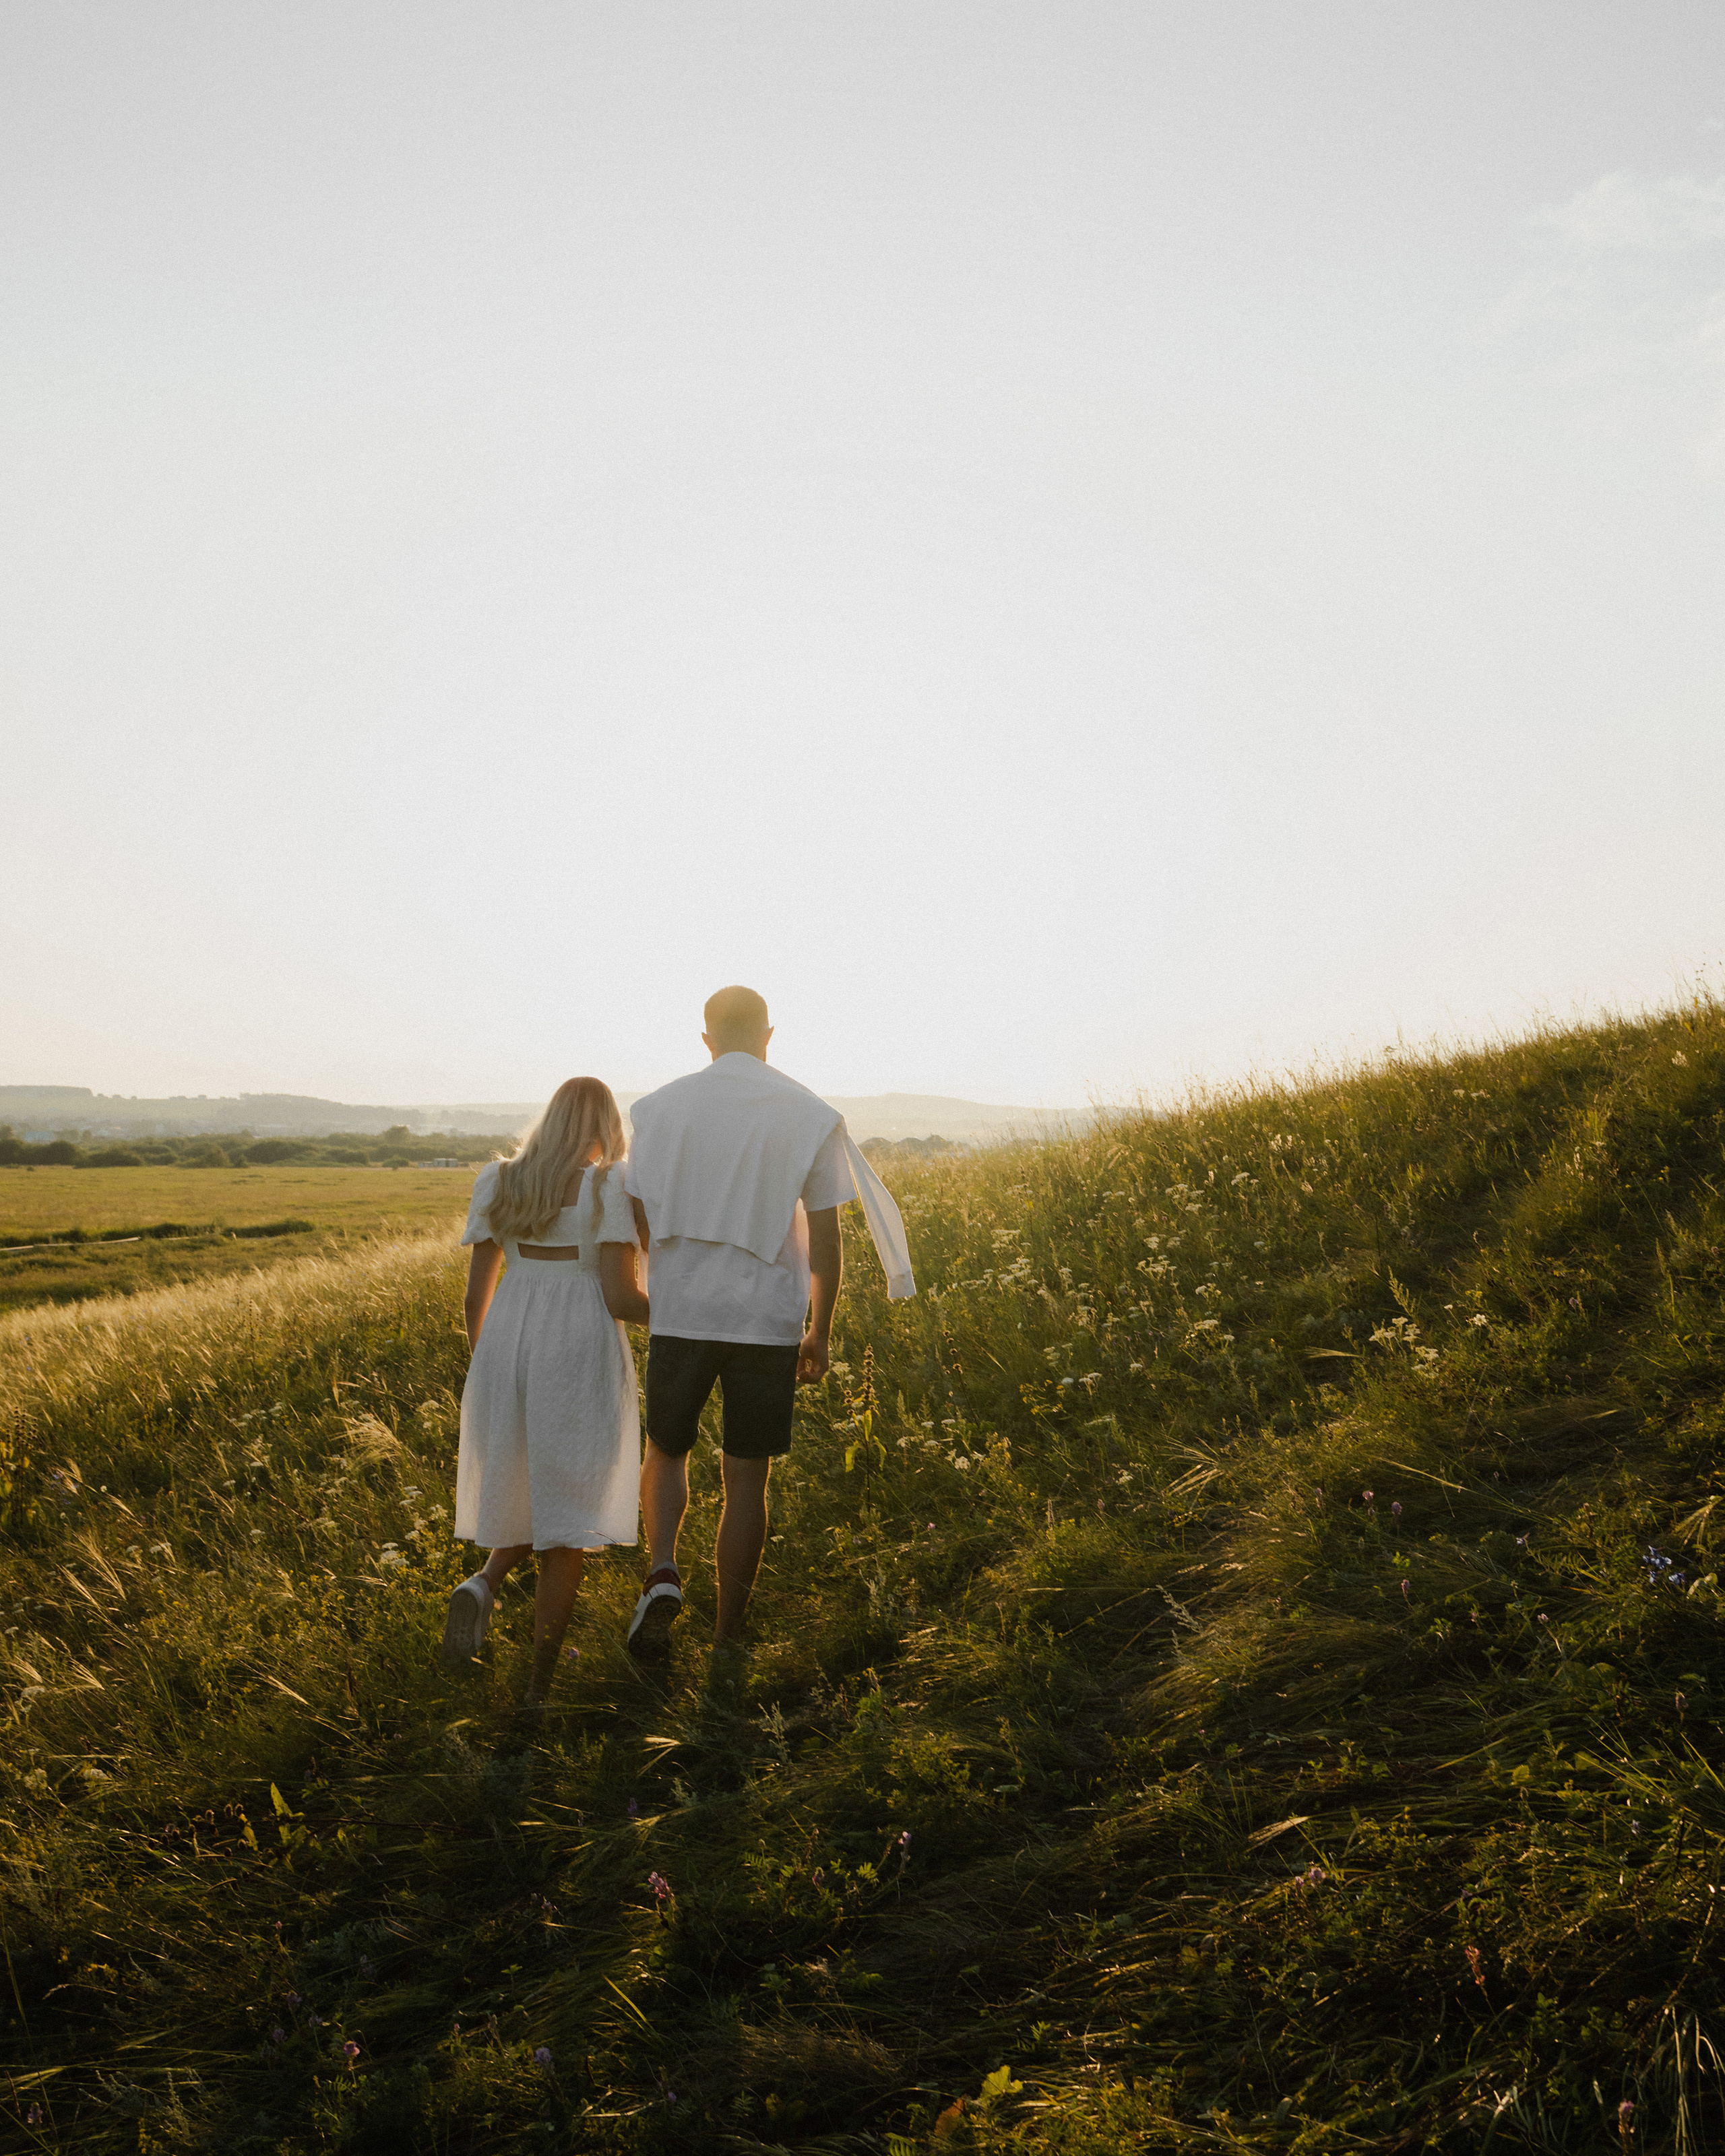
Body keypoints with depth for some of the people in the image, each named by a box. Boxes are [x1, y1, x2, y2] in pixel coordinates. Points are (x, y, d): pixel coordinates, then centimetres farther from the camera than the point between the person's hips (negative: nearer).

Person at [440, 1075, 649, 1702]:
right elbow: (621, 1299, -13)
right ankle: (541, 1681, 7)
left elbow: (476, 1293, 7)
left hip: (508, 1351, 4)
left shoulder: (499, 1183, 5)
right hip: (581, 1358, -4)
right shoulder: (611, 1188, -8)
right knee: (566, 1521, 7)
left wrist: (482, 1369, 20)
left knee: (525, 1492, 25)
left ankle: (482, 1586, -4)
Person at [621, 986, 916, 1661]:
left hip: (681, 1313, 1)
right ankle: (727, 1639, 13)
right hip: (769, 1320, 0)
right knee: (746, 1480, 8)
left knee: (666, 1450, 19)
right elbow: (825, 1240, 0)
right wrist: (820, 1331, 9)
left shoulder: (662, 1108, 2)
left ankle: (662, 1571, -6)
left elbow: (635, 1223, 2)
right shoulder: (811, 1117, 0)